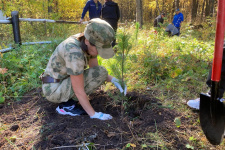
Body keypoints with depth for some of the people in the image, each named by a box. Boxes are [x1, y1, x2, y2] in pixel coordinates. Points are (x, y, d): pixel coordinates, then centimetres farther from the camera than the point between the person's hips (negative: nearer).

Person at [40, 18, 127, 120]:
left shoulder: (88, 43, -6)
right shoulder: (74, 52, -33)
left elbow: (94, 68, 5)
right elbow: (79, 91, -27)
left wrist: (113, 80, -9)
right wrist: (93, 114, -18)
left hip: (63, 82, 9)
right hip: (54, 90, -9)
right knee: (100, 73, -19)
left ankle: (67, 99, 11)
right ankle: (67, 104, -7)